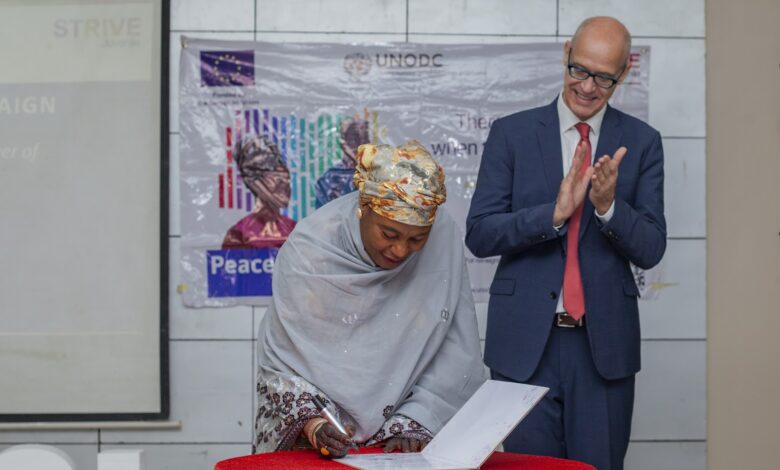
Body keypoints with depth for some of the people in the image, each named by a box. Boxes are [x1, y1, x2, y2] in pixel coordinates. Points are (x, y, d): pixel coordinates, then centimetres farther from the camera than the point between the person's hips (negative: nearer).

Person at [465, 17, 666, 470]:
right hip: (525, 339, -1)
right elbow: (479, 234, -5)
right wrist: (554, 213, -19)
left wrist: (608, 205, -19)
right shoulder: (512, 133, 2)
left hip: (604, 342, 1)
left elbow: (650, 250, 0)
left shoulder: (642, 142, 4)